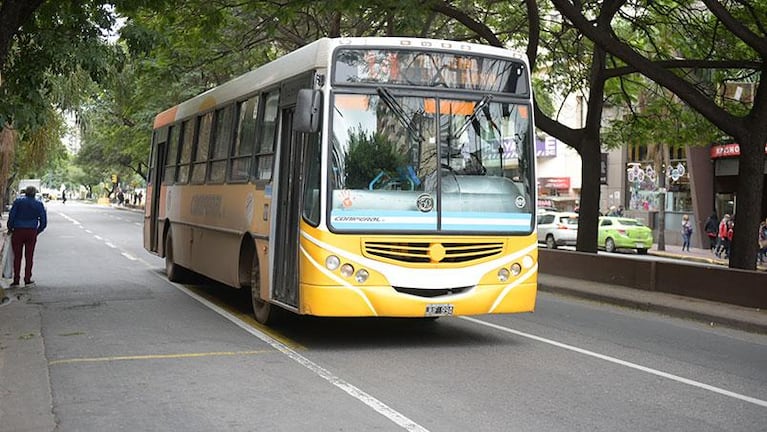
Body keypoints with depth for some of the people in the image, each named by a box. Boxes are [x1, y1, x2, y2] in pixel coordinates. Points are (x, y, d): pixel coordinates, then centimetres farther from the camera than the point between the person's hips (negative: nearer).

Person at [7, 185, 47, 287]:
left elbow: (11, 216, -6)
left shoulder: (18, 201, 0)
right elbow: (44, 222, 4)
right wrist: (37, 232, 15)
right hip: (32, 232, 1)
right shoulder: (39, 204, 4)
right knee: (29, 257, 7)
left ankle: (16, 280, 6)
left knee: (17, 257, 6)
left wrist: (10, 228, 5)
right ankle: (27, 280, 7)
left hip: (18, 231, -1)